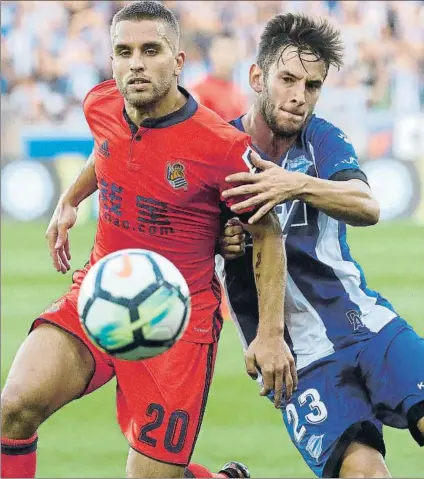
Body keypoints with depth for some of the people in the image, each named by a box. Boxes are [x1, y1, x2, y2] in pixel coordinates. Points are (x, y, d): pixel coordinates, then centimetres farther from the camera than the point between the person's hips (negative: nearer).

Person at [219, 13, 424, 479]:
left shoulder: (323, 139, 4)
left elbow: (367, 208, -16)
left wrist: (299, 186, -35)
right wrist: (216, 243, -16)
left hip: (365, 322, 3)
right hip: (300, 357, -3)